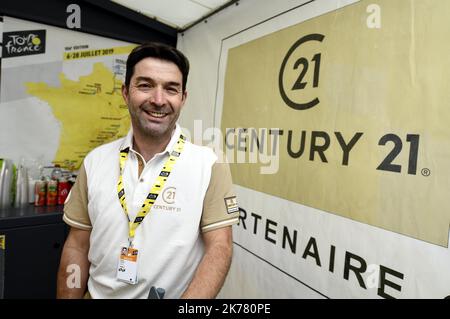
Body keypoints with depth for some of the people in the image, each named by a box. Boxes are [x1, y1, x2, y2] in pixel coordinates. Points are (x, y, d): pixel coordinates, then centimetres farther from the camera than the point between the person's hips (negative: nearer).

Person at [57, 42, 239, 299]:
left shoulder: (210, 166, -17)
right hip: (97, 294, 3)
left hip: (175, 293, -2)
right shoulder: (95, 161, -7)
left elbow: (219, 248, -18)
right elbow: (78, 247, -1)